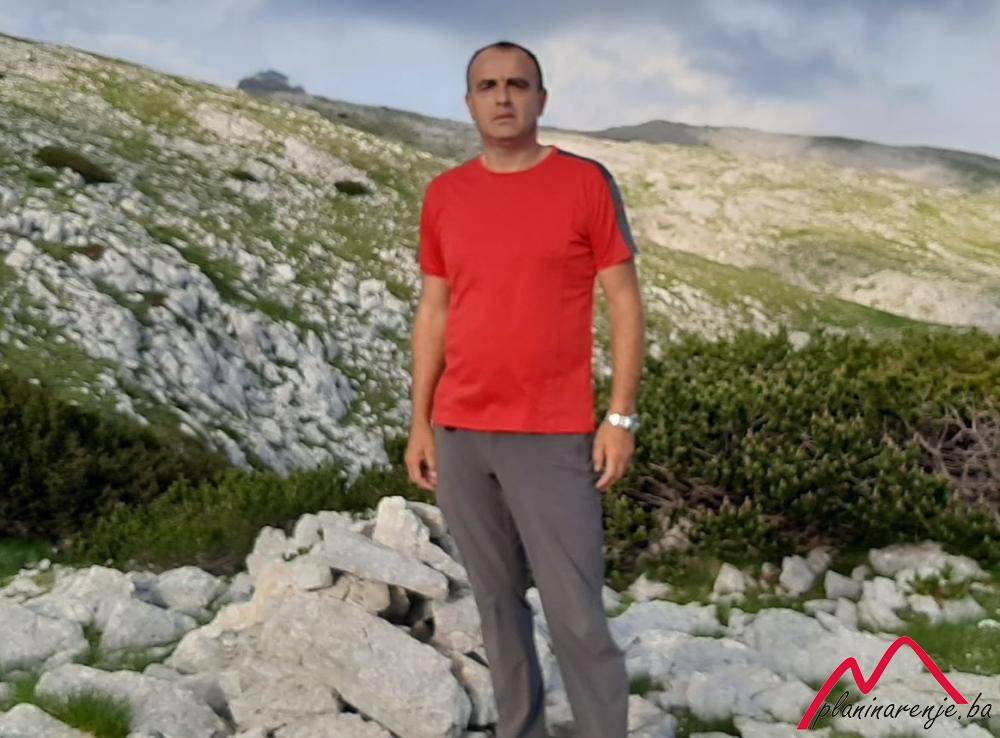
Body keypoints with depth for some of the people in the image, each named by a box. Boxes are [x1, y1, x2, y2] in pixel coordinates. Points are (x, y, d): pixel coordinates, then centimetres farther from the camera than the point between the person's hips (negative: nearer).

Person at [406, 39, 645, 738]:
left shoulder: (587, 182, -3)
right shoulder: (444, 195, 7)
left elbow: (625, 303, -3)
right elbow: (434, 313, 11)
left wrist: (620, 418, -8)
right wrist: (420, 426, 7)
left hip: (553, 438, -4)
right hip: (460, 435, 4)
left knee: (577, 615, -5)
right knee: (497, 600, 11)